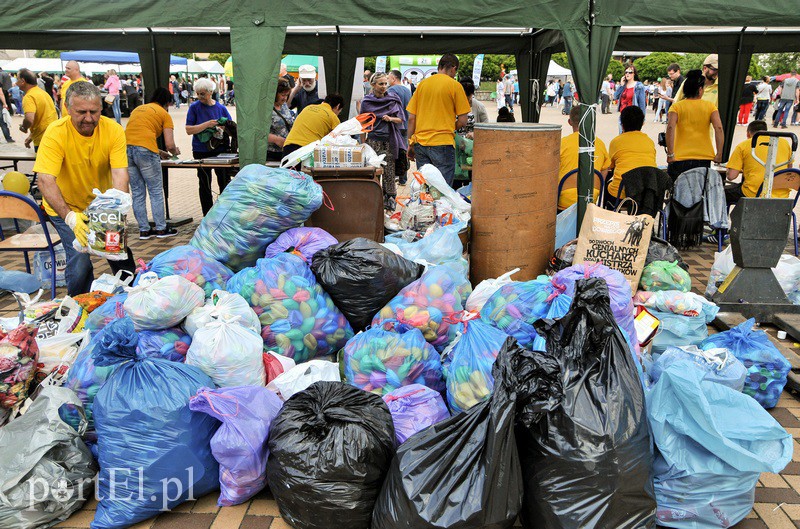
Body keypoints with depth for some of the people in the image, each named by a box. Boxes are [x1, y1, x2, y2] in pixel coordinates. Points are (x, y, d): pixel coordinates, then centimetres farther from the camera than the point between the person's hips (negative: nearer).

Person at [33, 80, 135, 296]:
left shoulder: (113, 130, -18)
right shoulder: (56, 133, -24)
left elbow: (120, 173, -25)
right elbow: (45, 181, -31)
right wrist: (68, 216, -45)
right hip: (66, 208, -2)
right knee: (80, 260, -15)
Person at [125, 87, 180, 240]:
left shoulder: (137, 109, 27)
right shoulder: (164, 114, 9)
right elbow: (169, 145, 1)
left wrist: (158, 152, 36)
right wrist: (175, 152, 23)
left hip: (126, 148, 6)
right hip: (145, 150, -6)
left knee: (137, 193, 12)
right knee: (156, 191, 5)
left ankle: (144, 230, 15)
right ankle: (161, 229, 9)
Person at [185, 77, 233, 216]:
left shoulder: (221, 108, 4)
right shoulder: (194, 107, -1)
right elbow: (189, 130, -8)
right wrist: (207, 125, -20)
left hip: (220, 149, 1)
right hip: (201, 151, -1)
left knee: (225, 182, 2)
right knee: (205, 184, 9)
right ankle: (207, 215, 18)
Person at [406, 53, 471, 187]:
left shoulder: (422, 84, 10)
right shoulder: (455, 85, -2)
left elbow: (411, 118, 9)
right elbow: (462, 121, -4)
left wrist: (410, 143, 15)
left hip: (420, 142, 5)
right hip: (443, 143, -5)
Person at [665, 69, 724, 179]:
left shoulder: (676, 106, 2)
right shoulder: (710, 106, 6)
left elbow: (670, 128, -15)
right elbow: (719, 128, -7)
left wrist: (670, 154, -14)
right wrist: (719, 154, -4)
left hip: (680, 159, -1)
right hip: (704, 158, 1)